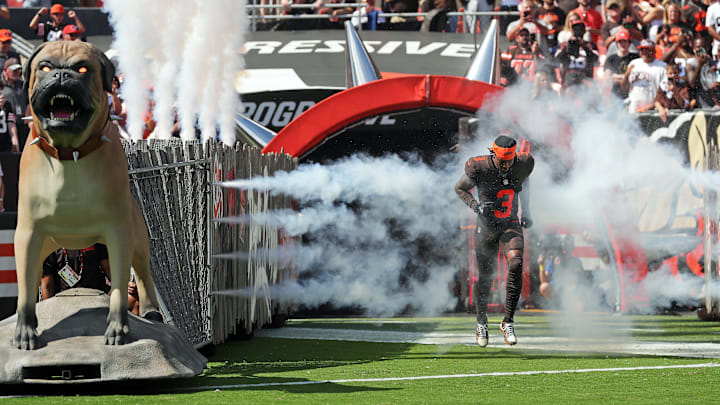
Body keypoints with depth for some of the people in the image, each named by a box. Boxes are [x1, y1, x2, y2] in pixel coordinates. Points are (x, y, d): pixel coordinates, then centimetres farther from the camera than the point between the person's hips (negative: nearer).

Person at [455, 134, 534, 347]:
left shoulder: (523, 164, -10)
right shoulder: (479, 167, -19)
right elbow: (460, 188, -2)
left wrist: (526, 212, 14)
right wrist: (475, 205, -19)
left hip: (511, 225, 1)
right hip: (487, 226, -1)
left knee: (515, 264, -24)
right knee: (484, 277, 7)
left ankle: (508, 321, -16)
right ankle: (481, 321, 34)